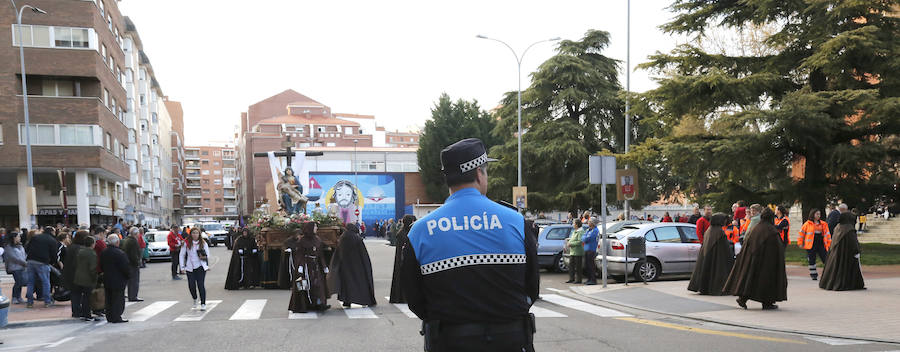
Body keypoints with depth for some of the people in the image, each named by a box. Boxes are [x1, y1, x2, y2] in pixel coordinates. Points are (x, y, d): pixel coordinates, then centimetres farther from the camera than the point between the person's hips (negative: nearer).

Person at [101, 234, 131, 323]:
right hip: (118, 281, -7)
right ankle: (116, 318, 0)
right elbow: (126, 268, -18)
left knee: (109, 300, 14)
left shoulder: (103, 253, 4)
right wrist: (128, 274, 0)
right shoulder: (120, 254, -20)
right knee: (118, 299, 0)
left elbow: (101, 266, 13)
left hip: (107, 280, 7)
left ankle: (109, 317, 20)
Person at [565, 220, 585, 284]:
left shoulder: (580, 232, -14)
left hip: (578, 252, -9)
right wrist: (568, 241, 6)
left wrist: (571, 244, -18)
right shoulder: (574, 231, 17)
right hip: (572, 252, 9)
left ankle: (578, 280, 2)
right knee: (571, 265, 8)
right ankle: (571, 279, 14)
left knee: (578, 267, -3)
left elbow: (580, 242, -22)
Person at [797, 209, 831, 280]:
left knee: (826, 259, -1)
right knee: (812, 261, 3)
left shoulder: (823, 224, 9)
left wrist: (829, 244, 10)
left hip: (821, 245, 2)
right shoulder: (807, 224, 0)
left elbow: (827, 234, 14)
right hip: (811, 245, -2)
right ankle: (813, 275, 13)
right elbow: (801, 233, 4)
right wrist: (800, 243, 2)